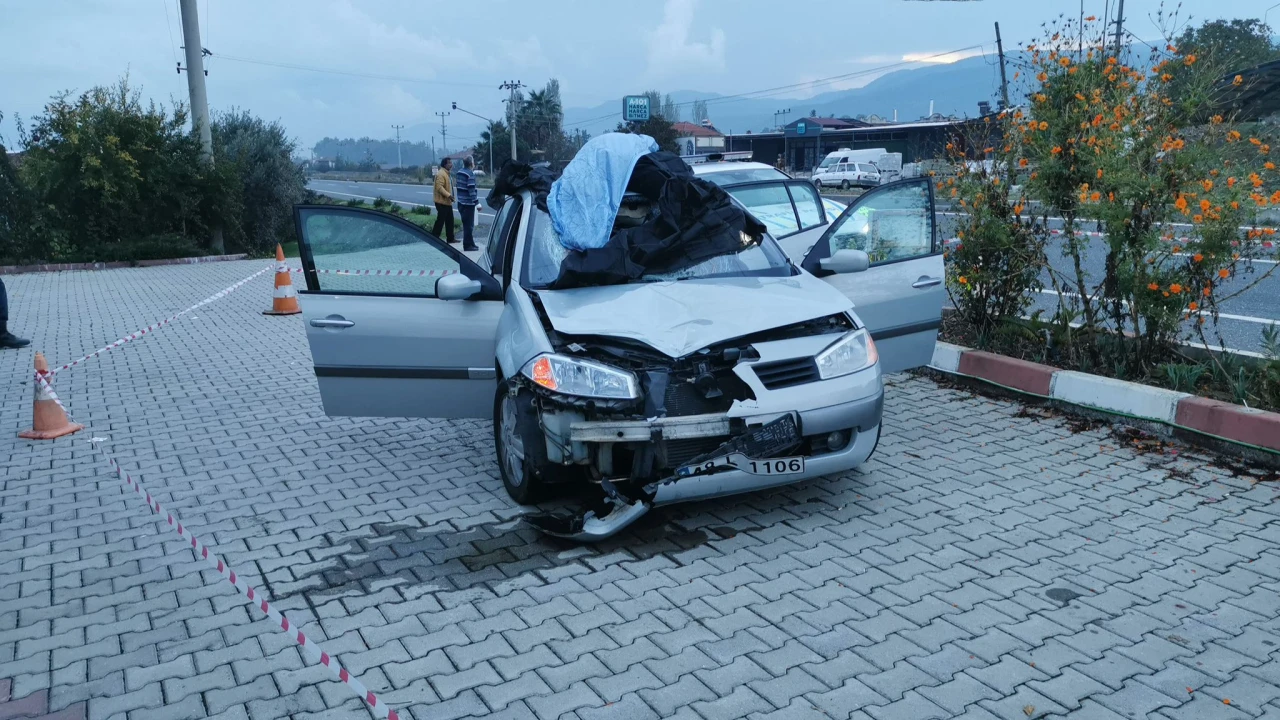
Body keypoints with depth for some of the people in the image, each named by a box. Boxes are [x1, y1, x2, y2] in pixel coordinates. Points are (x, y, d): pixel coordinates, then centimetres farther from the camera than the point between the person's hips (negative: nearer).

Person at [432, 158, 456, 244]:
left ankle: (450, 238, 20)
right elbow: (439, 187, -26)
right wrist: (448, 195, -30)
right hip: (442, 202, -10)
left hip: (447, 202, 10)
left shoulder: (447, 173, 17)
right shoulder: (441, 174, -17)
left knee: (450, 221, 13)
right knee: (440, 221, -8)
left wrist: (450, 196, 20)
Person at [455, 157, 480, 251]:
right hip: (468, 203, -8)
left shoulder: (460, 172, 9)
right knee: (469, 225, -1)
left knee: (466, 224, 16)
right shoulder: (470, 174, -15)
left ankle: (470, 244, 24)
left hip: (461, 202, 8)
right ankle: (468, 245, 3)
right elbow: (471, 190, -21)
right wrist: (477, 202, -20)